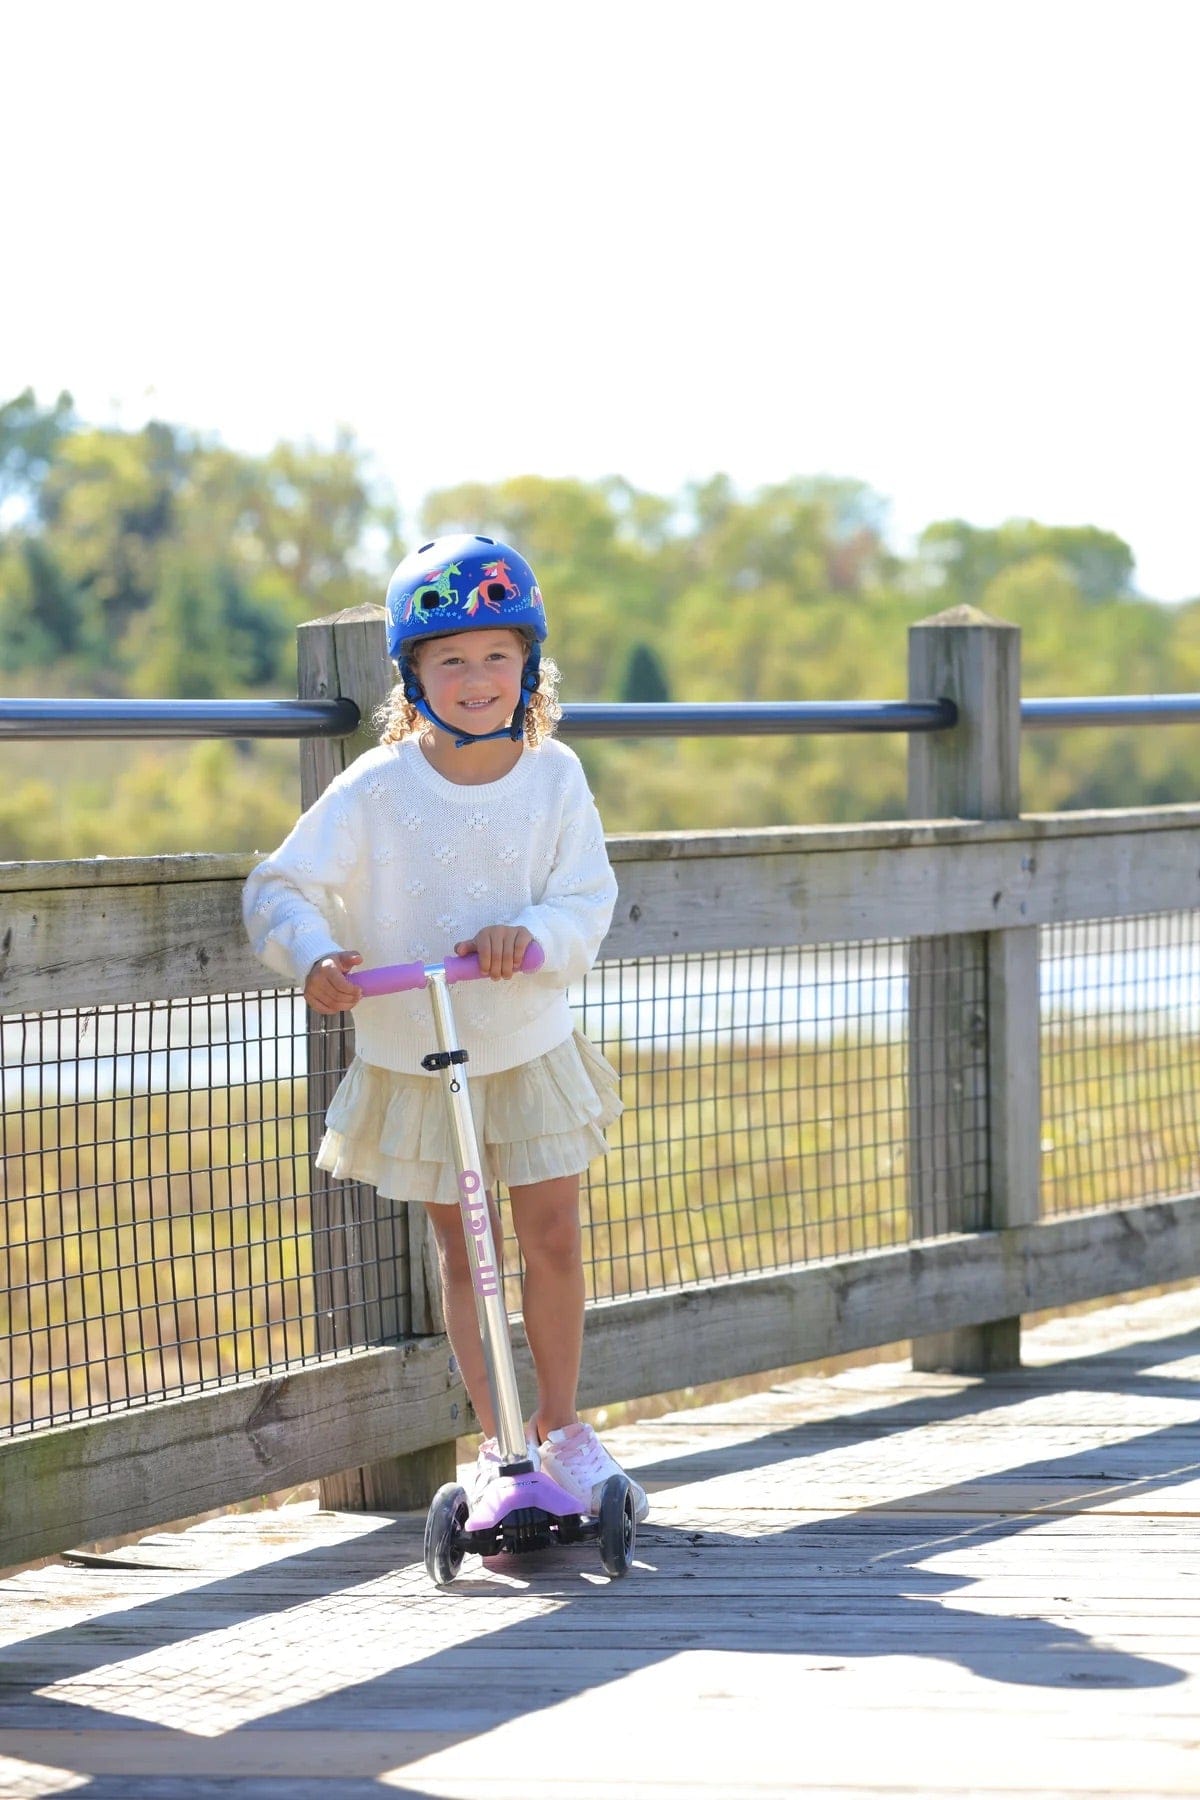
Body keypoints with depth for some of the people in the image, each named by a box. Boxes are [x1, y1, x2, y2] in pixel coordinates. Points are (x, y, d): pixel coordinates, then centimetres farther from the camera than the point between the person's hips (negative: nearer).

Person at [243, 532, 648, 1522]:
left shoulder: (553, 776, -7)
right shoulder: (377, 790, -13)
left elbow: (588, 900, -9)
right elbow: (282, 886, -13)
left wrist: (530, 934, -29)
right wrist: (313, 954, -33)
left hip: (531, 1049, 1)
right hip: (412, 1061, -1)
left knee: (554, 1239, 3)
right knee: (461, 1253, 7)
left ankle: (561, 1425, 22)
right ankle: (498, 1443, 18)